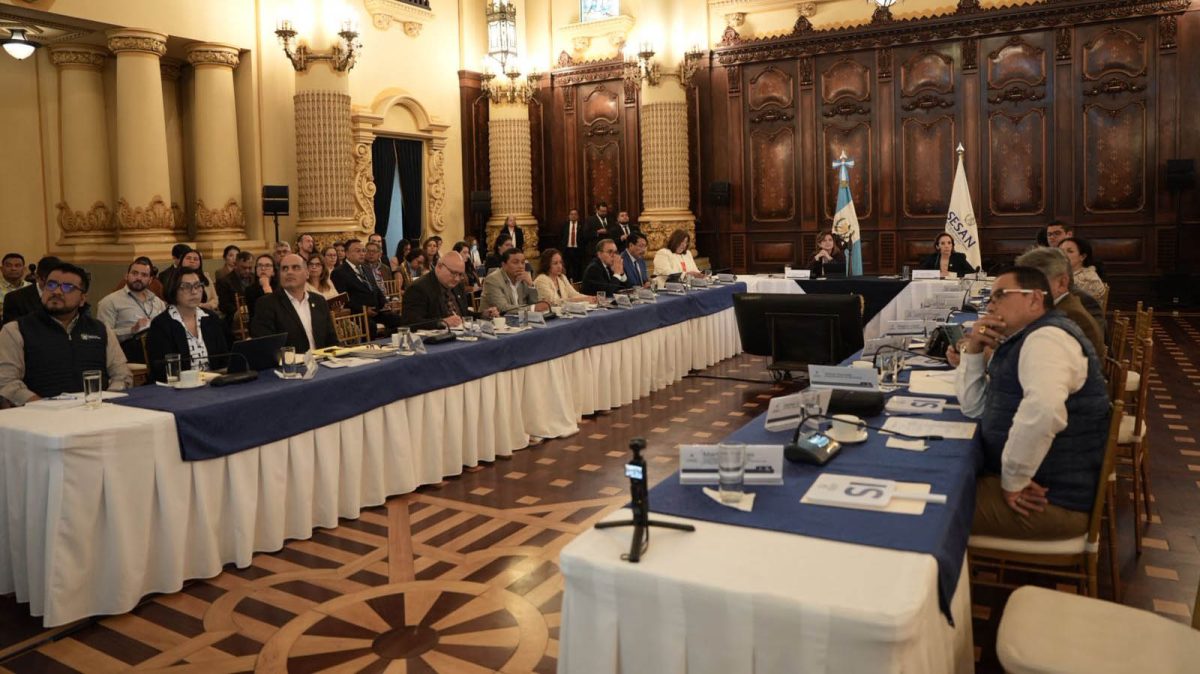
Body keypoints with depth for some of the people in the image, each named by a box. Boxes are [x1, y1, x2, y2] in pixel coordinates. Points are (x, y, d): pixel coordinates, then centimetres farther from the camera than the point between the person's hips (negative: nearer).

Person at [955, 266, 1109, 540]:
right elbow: (973, 407, 15)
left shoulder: (1046, 337, -19)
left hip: (1052, 500, -10)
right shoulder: (1021, 341, 14)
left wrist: (1012, 481, -27)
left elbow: (1043, 411, -38)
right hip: (1039, 486, 10)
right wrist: (973, 350, 2)